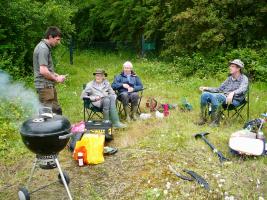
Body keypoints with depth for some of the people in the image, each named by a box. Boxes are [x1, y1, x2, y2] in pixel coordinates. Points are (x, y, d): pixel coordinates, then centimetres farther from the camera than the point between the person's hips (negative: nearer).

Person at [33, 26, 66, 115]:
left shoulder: (46, 47, 16)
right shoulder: (43, 48, -16)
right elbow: (43, 71, -24)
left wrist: (57, 76, 11)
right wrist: (56, 79, -11)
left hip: (49, 85, 10)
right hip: (44, 86, -10)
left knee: (57, 110, 16)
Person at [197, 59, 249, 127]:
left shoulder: (244, 78, 1)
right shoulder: (229, 78, 22)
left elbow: (242, 89, -20)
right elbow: (219, 89, 22)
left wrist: (233, 93, -41)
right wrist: (207, 88, 10)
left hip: (235, 100, -7)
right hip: (223, 96, 7)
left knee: (214, 96, -35)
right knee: (204, 94, -17)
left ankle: (215, 121, -28)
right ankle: (203, 118, -12)